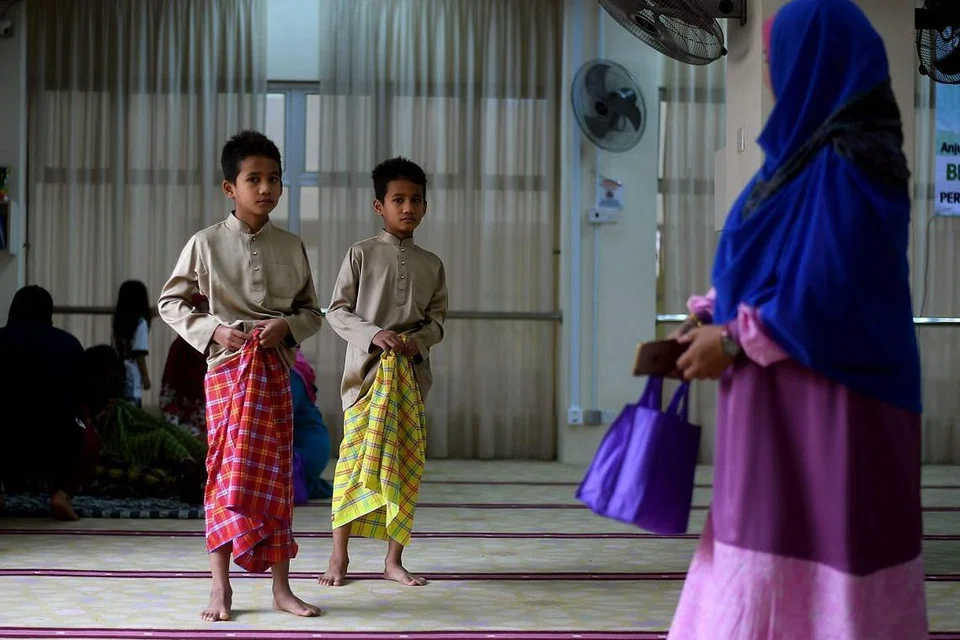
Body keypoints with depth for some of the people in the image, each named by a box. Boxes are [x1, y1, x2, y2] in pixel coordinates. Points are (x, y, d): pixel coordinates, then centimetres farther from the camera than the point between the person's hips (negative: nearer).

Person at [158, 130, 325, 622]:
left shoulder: (291, 248, 6)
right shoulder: (205, 243, -2)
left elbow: (312, 310, 12)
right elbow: (171, 302, 4)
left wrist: (288, 325, -9)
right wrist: (211, 331, -10)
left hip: (275, 367, 3)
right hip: (228, 366, -3)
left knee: (276, 474, 6)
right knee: (228, 473, -4)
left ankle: (281, 586, 12)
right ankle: (220, 586, 4)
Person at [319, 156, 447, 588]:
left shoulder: (431, 265, 11)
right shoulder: (362, 254, 2)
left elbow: (438, 319, 13)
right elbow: (337, 312, 0)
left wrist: (418, 339, -9)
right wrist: (374, 335, -16)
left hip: (413, 373, 3)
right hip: (365, 372, -3)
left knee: (407, 464, 4)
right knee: (353, 459, -5)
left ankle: (394, 559, 13)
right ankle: (339, 557, 5)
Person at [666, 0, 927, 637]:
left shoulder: (841, 164, -18)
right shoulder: (813, 150, 13)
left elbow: (829, 292, -23)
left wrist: (734, 342, -14)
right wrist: (710, 322, 9)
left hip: (824, 397, -10)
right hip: (792, 396, 10)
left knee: (804, 553, -3)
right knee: (781, 543, 14)